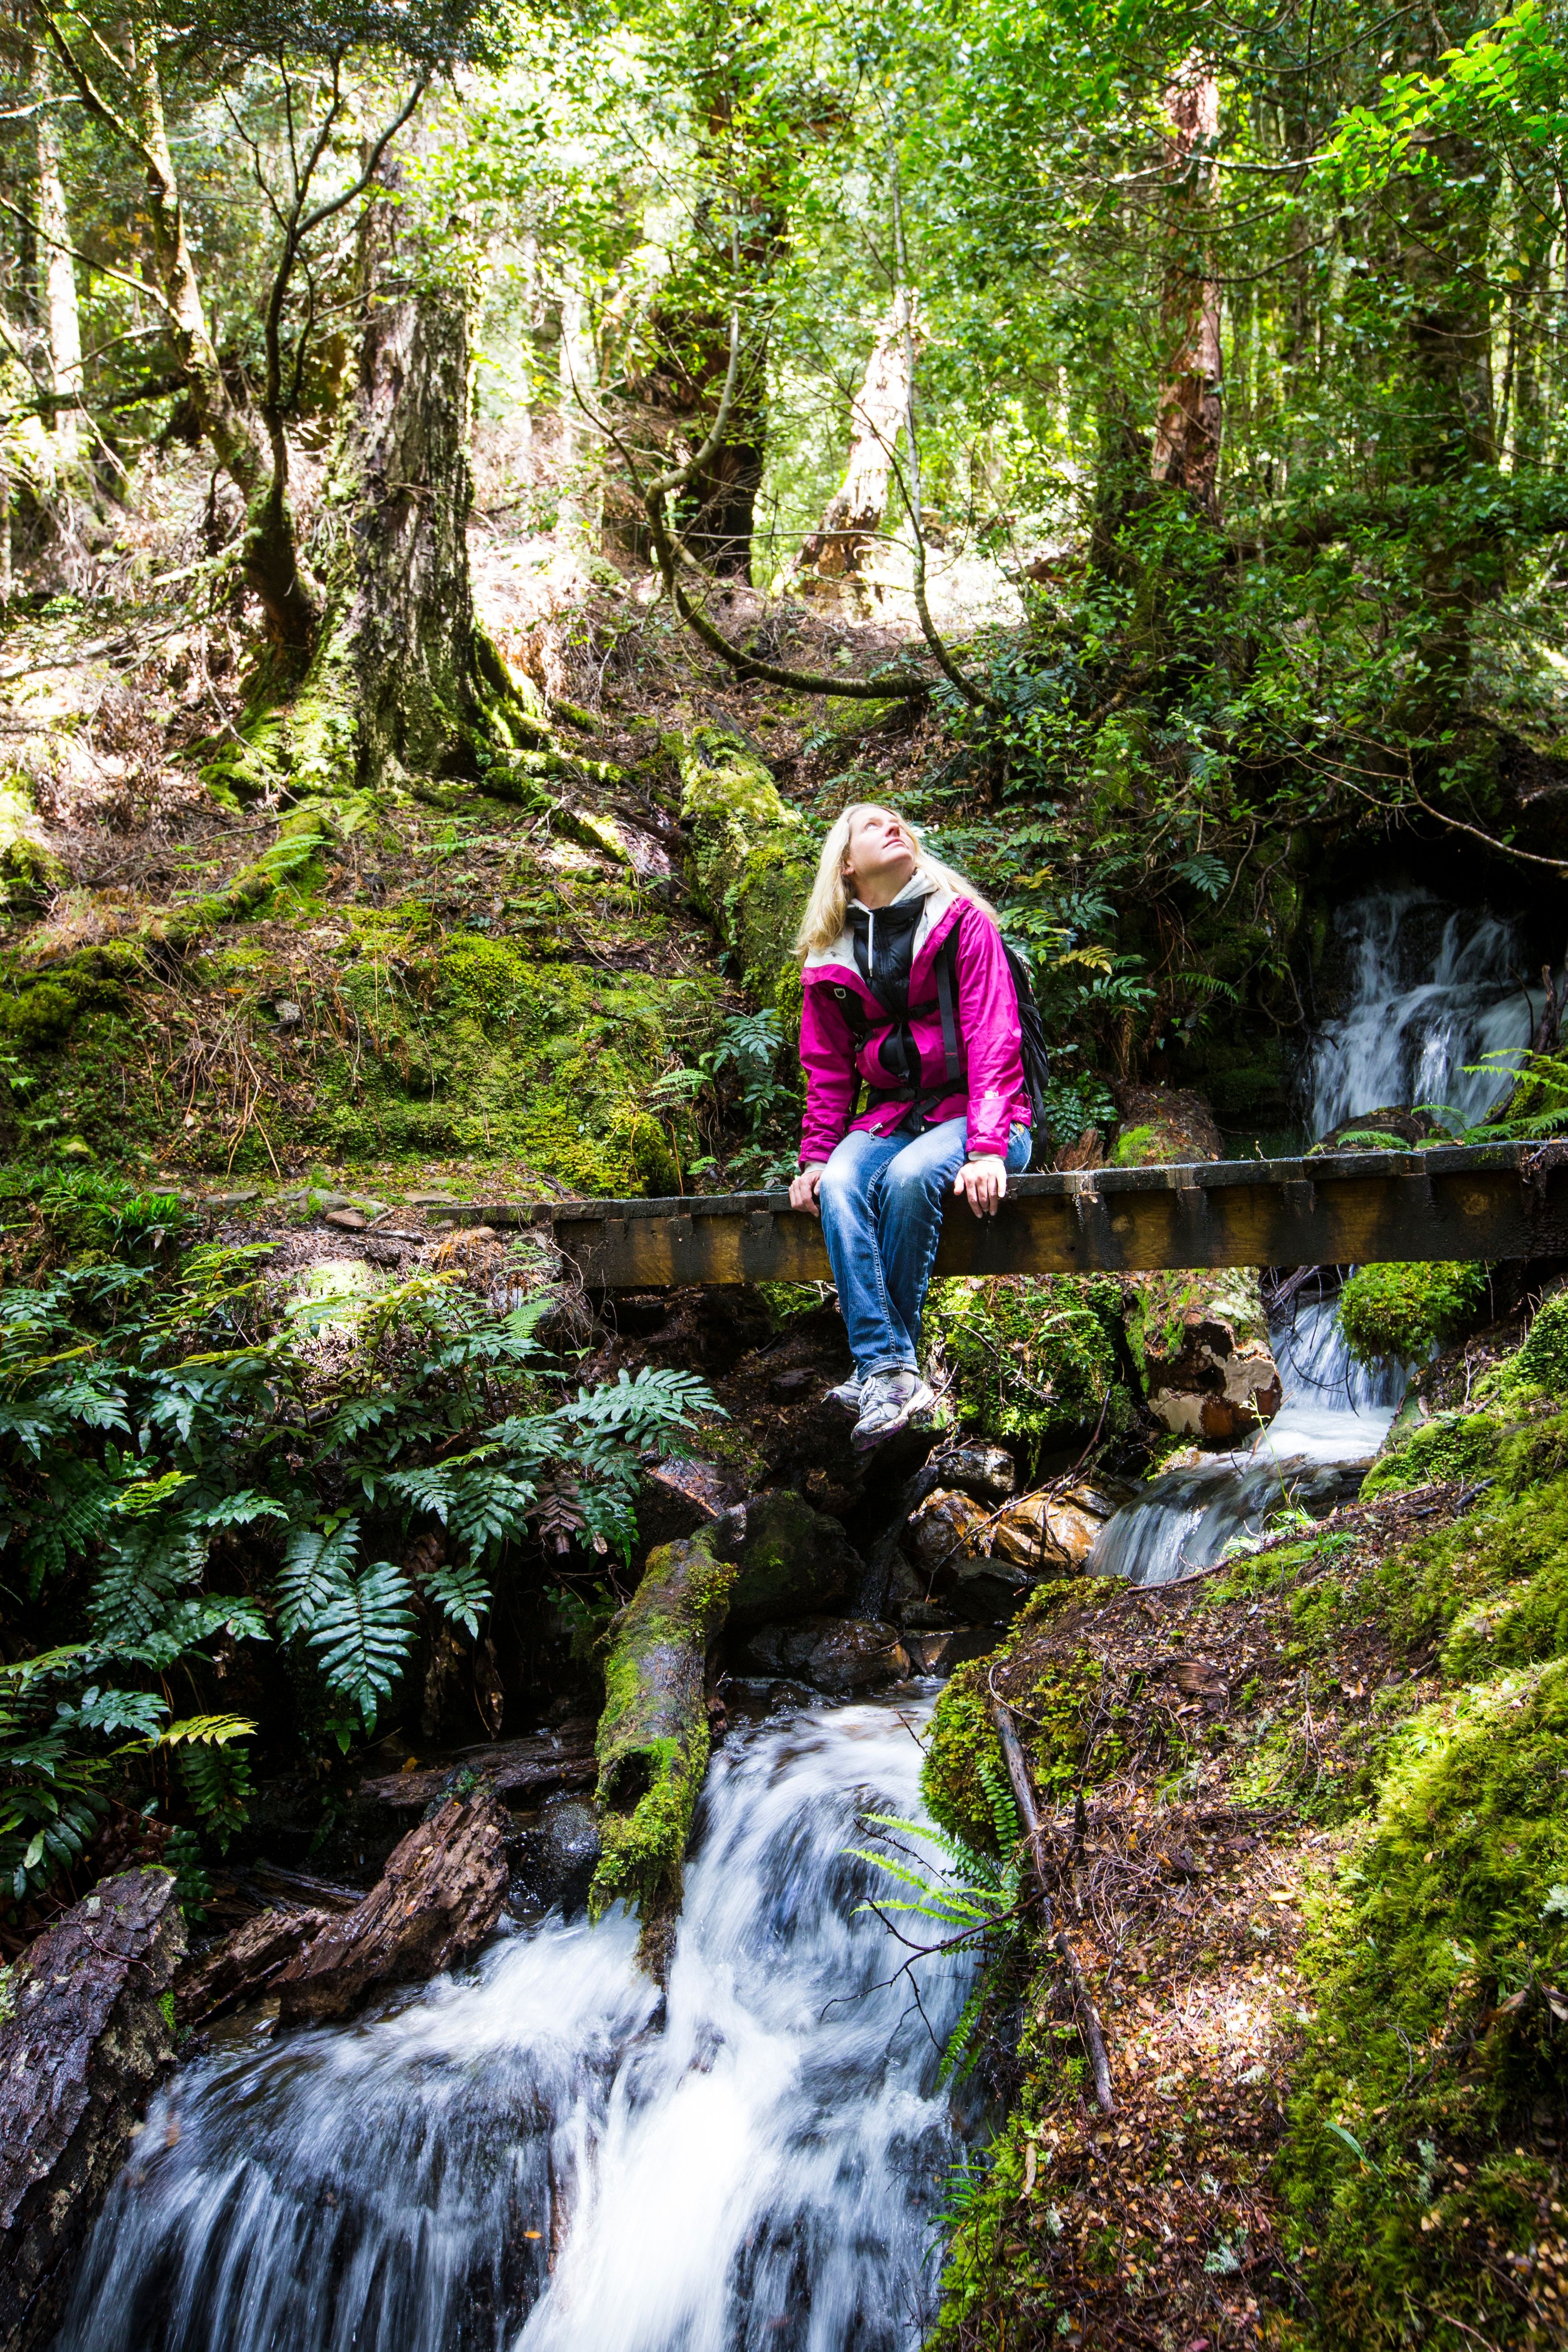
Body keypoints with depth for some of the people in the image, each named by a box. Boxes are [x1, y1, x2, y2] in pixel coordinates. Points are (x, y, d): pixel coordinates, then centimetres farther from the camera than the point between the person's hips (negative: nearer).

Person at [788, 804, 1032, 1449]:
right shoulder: (831, 960, 12)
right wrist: (815, 1156, 0)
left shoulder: (961, 922, 0)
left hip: (969, 1112, -3)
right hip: (889, 1118, 4)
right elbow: (828, 1071, 16)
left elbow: (993, 1042, -10)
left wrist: (986, 1148, -22)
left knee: (910, 1176, -35)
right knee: (840, 1185, -30)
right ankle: (890, 1373, -36)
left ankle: (878, 1363, -23)